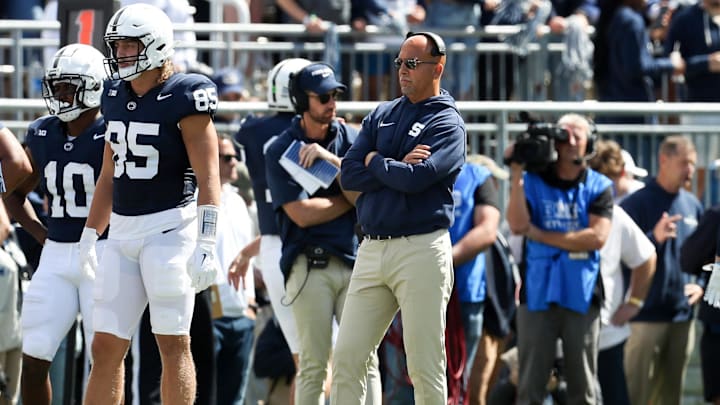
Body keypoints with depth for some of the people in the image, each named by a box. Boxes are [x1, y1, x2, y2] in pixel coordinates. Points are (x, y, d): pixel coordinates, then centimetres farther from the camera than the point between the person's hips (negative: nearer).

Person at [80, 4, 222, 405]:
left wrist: (205, 245, -19)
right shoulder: (116, 95, 11)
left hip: (170, 227, -7)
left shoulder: (183, 97, -11)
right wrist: (90, 235, 19)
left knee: (173, 344, -3)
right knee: (106, 348, 5)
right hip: (123, 232, 7)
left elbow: (208, 179, -13)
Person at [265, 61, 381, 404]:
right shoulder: (281, 151, 0)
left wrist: (330, 160, -11)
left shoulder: (351, 139, 10)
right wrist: (354, 198, 0)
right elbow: (302, 213, -9)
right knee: (314, 364, -3)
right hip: (310, 265, -3)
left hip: (354, 260, 3)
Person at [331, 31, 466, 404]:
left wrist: (375, 161, 0)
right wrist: (398, 165, -7)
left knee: (425, 367, -4)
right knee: (347, 358, 2)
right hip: (372, 249, 6)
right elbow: (349, 175, 6)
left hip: (421, 250, -6)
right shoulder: (381, 115, 17)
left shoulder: (447, 123, -1)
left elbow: (415, 179, -17)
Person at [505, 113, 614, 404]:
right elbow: (517, 225, -8)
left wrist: (541, 235, -7)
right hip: (537, 294, 0)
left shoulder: (599, 187, 5)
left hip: (581, 296, 0)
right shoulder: (533, 181, 7)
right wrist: (516, 174, -12)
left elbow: (597, 237, -9)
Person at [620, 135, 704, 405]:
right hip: (646, 316, -6)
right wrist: (654, 238, -26)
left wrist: (701, 285, 7)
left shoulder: (692, 205, 12)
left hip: (682, 317, 6)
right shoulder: (636, 204, -7)